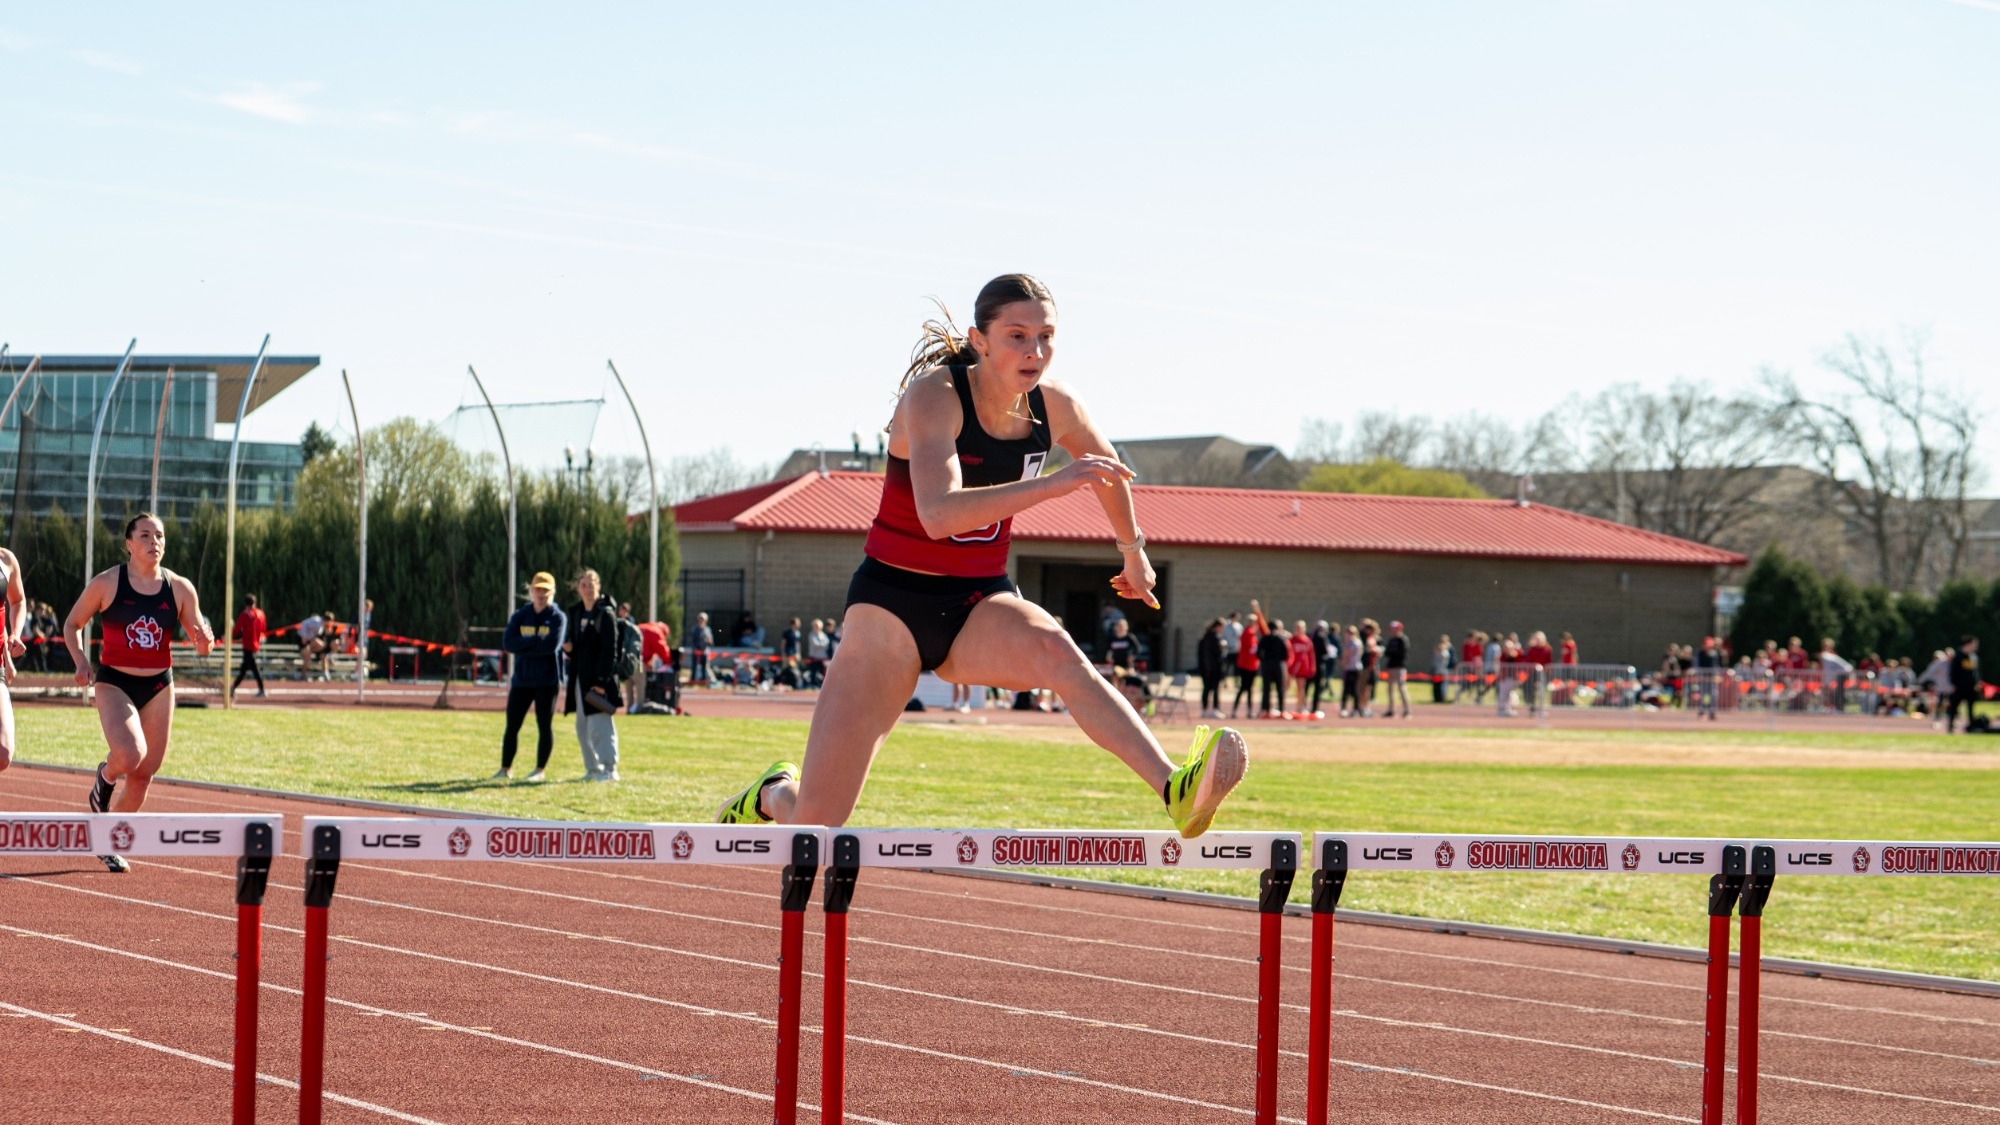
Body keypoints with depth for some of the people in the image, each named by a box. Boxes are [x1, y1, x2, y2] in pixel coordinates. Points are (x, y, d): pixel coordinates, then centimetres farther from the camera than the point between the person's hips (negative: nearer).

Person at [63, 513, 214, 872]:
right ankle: (105, 777, 11)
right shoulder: (106, 584, -7)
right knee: (130, 755, -27)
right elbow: (73, 624, 5)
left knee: (143, 774, 6)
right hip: (114, 684, -4)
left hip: (159, 687, 4)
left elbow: (200, 644, 5)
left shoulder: (180, 589, 1)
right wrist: (80, 660, -11)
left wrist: (204, 642, -19)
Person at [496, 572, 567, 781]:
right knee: (512, 725, 3)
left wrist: (525, 645, -11)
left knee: (545, 725, 2)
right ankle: (506, 769, 11)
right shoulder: (519, 616, 9)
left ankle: (541, 770, 8)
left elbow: (552, 644, -17)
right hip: (521, 678, 3)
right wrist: (538, 642, -13)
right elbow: (508, 643, -6)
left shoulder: (558, 617, 0)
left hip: (548, 680, -3)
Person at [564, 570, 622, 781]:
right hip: (580, 677, 8)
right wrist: (568, 647, -1)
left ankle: (608, 768, -7)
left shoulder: (606, 614, -9)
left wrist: (601, 681, -19)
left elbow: (609, 651, -14)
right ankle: (593, 768, 18)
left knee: (599, 724, -10)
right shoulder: (575, 613, 14)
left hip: (599, 678, -8)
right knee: (583, 727, 10)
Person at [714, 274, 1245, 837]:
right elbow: (939, 514, -37)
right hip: (892, 601, -4)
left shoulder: (1053, 404, -2)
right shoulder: (934, 396, -19)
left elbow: (1108, 472, 22)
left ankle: (1177, 790, -52)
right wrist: (1050, 484, -44)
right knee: (815, 823, -5)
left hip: (980, 605, 4)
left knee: (1057, 652, -35)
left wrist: (1133, 552, 35)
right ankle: (771, 795, 33)